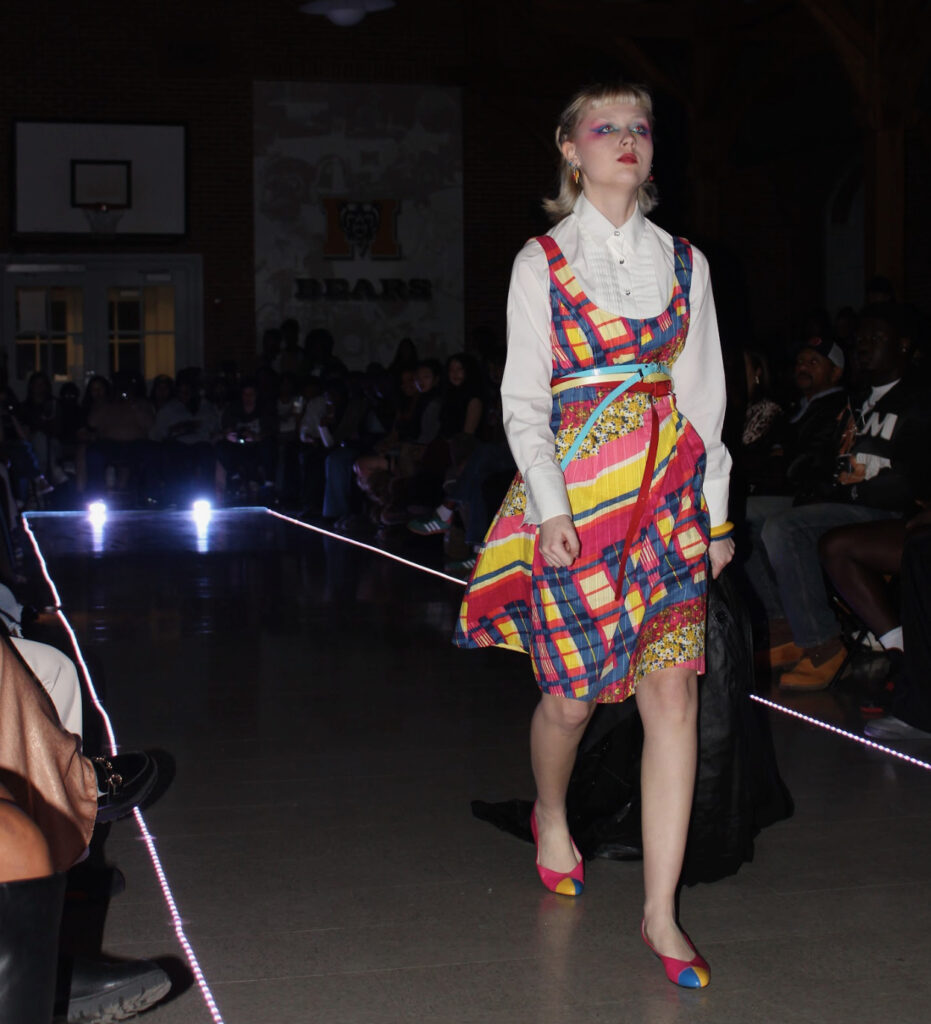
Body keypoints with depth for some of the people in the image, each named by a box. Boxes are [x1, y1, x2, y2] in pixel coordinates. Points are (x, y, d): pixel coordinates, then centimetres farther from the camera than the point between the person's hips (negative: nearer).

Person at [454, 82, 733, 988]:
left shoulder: (683, 262, 11)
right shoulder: (541, 262, 2)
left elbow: (703, 392, 13)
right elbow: (524, 400, -2)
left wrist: (715, 507, 8)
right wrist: (549, 508, -12)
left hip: (669, 493, 3)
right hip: (572, 491, -2)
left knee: (673, 692, -6)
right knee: (574, 692, 3)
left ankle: (660, 914, -2)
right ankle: (550, 815, 38)